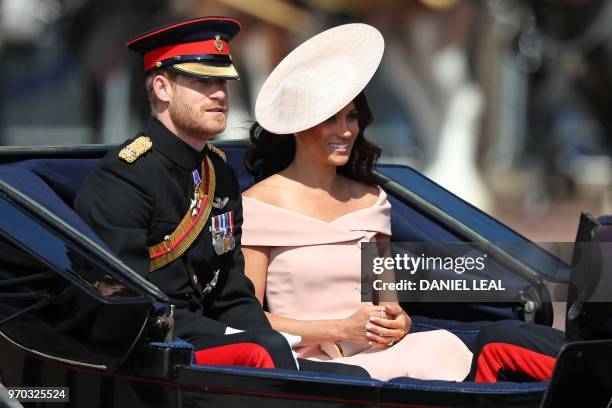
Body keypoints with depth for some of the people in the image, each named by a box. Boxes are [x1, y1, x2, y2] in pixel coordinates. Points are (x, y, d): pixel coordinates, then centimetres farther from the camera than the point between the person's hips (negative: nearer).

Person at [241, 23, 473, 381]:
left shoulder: (371, 199, 17)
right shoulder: (258, 204, 0)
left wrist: (399, 322, -3)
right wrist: (342, 328, -12)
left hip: (375, 357, 6)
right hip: (309, 365, -6)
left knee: (445, 346, -29)